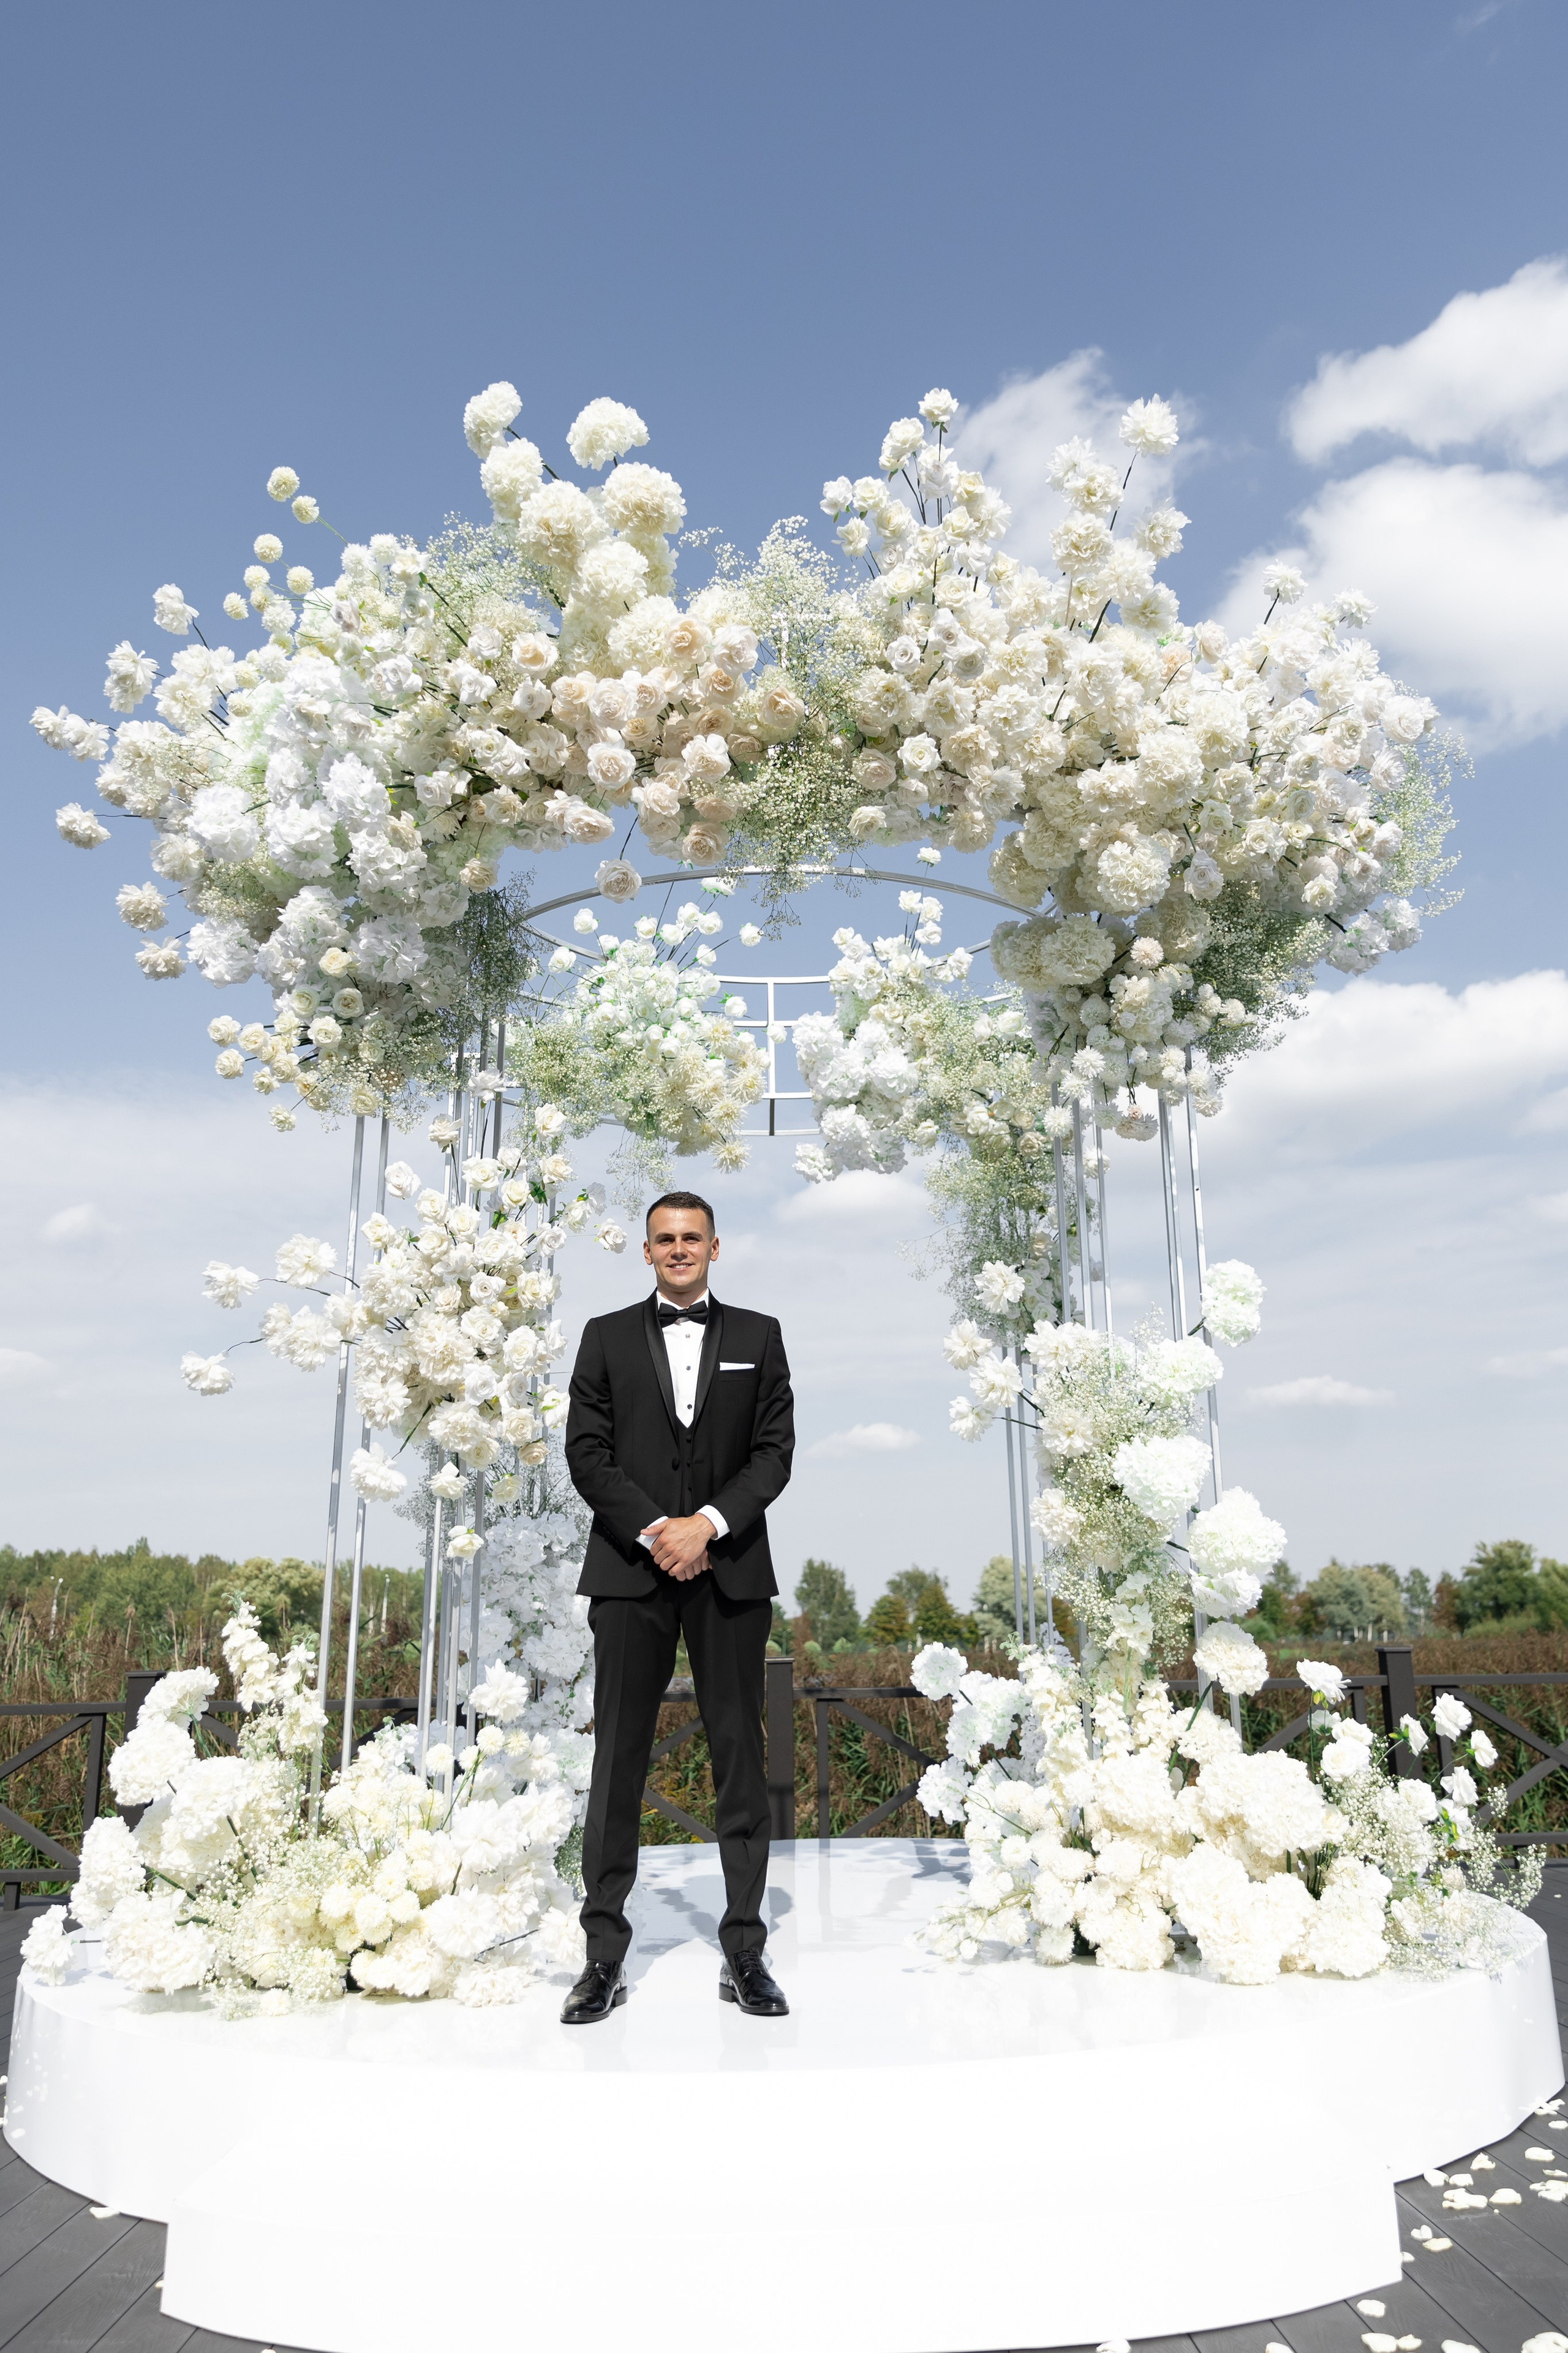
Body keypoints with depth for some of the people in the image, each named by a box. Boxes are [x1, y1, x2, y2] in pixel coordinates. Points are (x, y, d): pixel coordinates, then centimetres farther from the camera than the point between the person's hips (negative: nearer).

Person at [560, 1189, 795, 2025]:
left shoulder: (758, 1335, 9)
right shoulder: (607, 1337, 10)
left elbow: (775, 1450, 2)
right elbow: (587, 1453, 1)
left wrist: (708, 1523, -12)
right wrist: (652, 1532, -11)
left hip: (731, 1570, 0)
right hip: (632, 1570, 0)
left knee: (740, 1756, 4)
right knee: (618, 1758, 3)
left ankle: (744, 1953, 14)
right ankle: (605, 1957, 12)